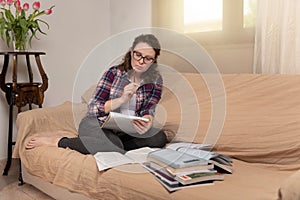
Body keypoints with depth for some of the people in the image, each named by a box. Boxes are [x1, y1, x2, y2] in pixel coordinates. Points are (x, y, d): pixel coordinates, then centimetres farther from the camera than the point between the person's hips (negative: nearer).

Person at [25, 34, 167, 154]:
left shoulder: (155, 81, 4)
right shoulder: (114, 73, -3)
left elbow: (148, 111, -1)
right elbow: (93, 108, -8)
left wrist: (147, 121, -26)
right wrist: (121, 99, -23)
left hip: (126, 131, 3)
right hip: (98, 125, -3)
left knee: (160, 138, -24)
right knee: (113, 143, -38)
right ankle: (57, 142, -21)